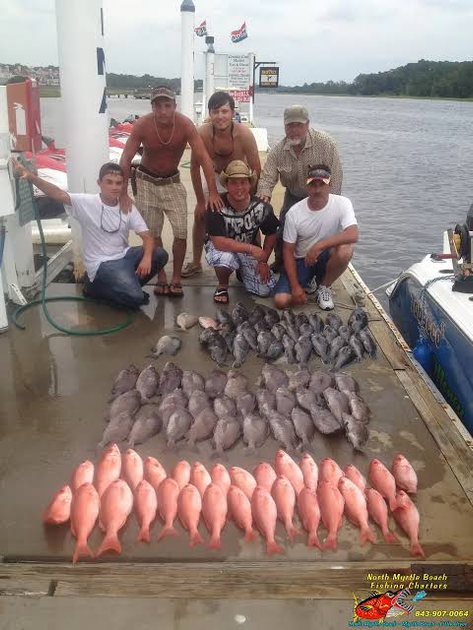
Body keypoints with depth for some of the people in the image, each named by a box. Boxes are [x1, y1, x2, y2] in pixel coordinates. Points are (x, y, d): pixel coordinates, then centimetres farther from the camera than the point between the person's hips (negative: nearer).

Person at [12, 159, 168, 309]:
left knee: (159, 254, -18)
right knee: (135, 297, -24)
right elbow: (58, 194, -25)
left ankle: (124, 286, 3)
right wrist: (31, 177, -40)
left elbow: (147, 237, -5)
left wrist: (146, 258, -26)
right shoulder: (86, 203, -11)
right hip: (102, 263, -6)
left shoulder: (128, 208, 0)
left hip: (124, 255, 6)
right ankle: (97, 286, 6)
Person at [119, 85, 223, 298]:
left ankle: (176, 278, 8)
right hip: (146, 181, 0)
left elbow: (203, 158, -23)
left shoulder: (185, 124, -22)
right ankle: (161, 278, 17)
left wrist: (213, 192, -29)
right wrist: (123, 194, -23)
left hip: (172, 181, 0)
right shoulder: (142, 125, -21)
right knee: (152, 233, 3)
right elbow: (125, 159, -18)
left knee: (181, 232, -7)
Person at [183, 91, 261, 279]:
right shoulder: (202, 133, -29)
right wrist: (201, 201, -12)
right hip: (215, 176, 2)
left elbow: (256, 170, -24)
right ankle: (195, 262, 20)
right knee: (200, 215, 4)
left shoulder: (244, 134, -34)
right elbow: (195, 167, -15)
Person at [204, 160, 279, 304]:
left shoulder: (261, 208, -15)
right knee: (225, 258, -40)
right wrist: (251, 248, -34)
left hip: (250, 250, 4)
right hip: (221, 248, -4)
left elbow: (271, 234, 1)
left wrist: (263, 261, -4)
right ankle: (222, 286, -4)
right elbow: (219, 242, -33)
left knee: (265, 290, -7)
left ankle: (241, 272, 27)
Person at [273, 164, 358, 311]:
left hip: (326, 258, 0)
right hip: (301, 260, 0)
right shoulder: (294, 212, -14)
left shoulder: (342, 204, -16)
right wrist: (295, 286, -15)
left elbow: (353, 235, -31)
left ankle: (324, 286, -4)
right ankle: (308, 283, 14)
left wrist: (319, 245, -37)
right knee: (281, 301, -21)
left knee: (345, 250, -35)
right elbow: (288, 251, -8)